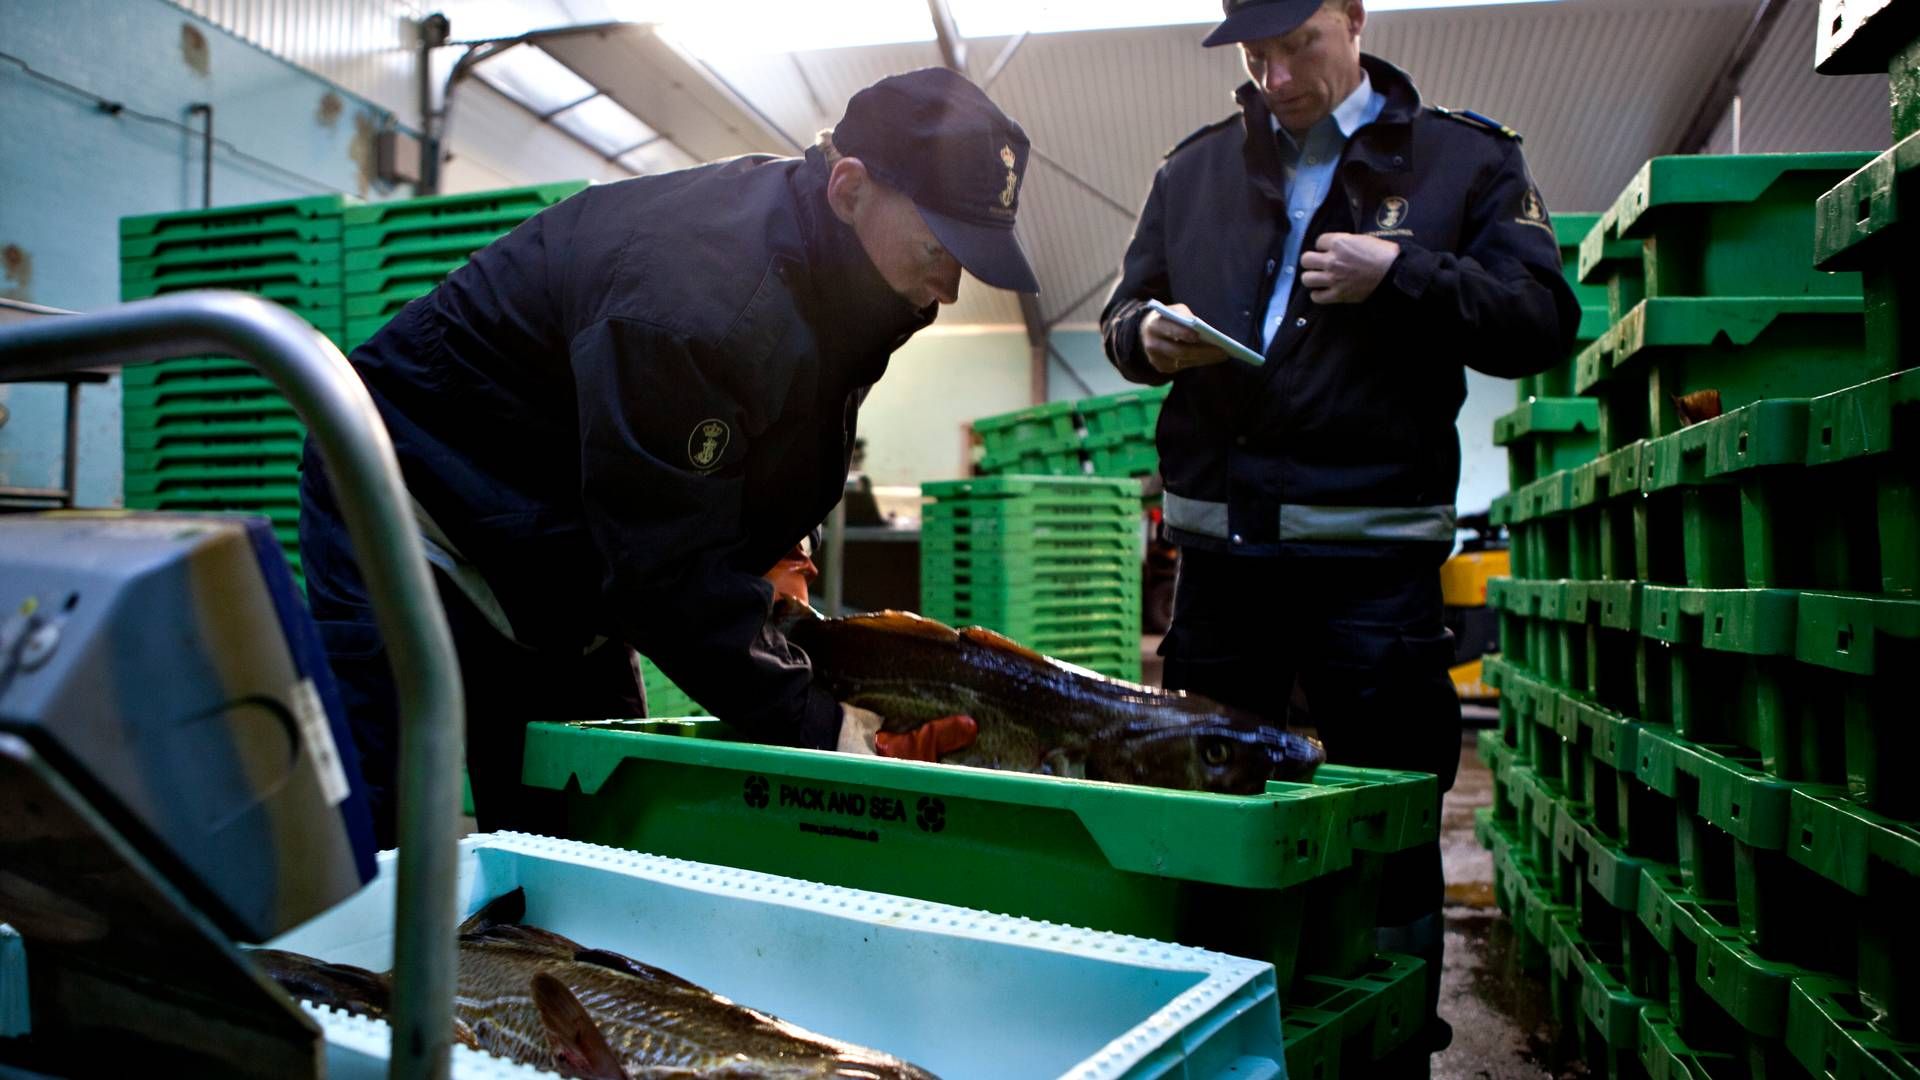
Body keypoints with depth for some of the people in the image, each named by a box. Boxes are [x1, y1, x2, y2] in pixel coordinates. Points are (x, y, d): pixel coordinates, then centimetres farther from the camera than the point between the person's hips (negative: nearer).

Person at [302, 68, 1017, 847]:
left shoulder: (834, 282, -4)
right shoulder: (687, 292, -34)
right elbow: (669, 558, -33)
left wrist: (768, 563, -5)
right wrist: (810, 725, -30)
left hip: (561, 563, 9)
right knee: (388, 834, -8)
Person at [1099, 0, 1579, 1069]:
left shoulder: (1464, 158, 6)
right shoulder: (1195, 169, 15)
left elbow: (1544, 322, 0)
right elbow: (1125, 312, 20)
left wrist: (1401, 276, -12)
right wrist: (1149, 337, -3)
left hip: (1373, 549, -3)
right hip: (1220, 545, 4)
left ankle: (1400, 1037, 22)